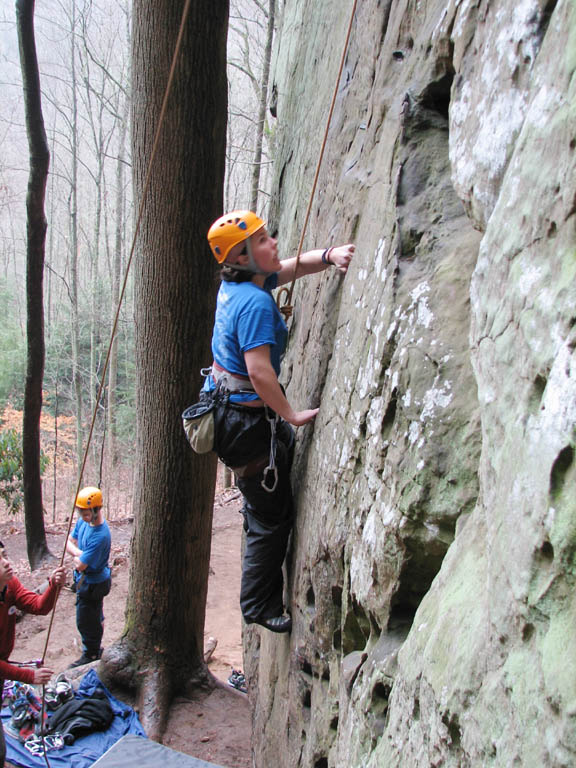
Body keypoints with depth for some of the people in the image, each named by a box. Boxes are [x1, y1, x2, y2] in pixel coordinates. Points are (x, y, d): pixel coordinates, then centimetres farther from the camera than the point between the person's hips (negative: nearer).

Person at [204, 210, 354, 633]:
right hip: (247, 421, -10)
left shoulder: (238, 283, 3)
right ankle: (260, 606, 23)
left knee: (292, 448, 34)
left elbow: (294, 267, 11)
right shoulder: (254, 302, -25)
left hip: (229, 406, 10)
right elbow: (259, 371, -30)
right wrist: (291, 414, -20)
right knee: (272, 517, 5)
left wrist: (330, 256, -7)